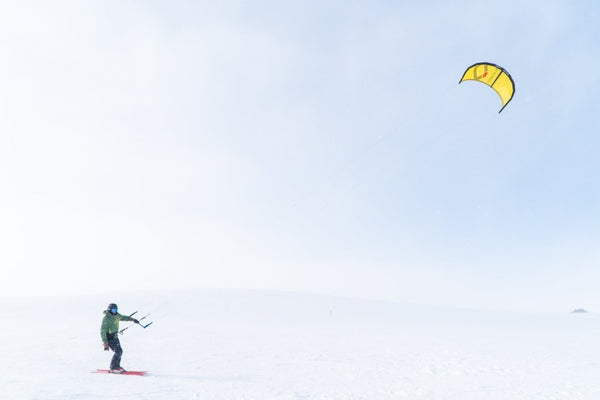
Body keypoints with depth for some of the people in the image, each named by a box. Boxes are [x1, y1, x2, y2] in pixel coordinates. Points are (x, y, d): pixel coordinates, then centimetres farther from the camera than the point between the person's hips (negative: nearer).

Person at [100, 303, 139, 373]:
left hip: (115, 336, 8)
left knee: (119, 351, 11)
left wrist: (132, 319, 29)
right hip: (109, 338, -8)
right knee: (118, 352, -12)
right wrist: (105, 343, -29)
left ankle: (117, 366, 26)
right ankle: (113, 368, 0)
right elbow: (103, 331, -24)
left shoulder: (116, 315, 1)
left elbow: (123, 317, 24)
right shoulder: (106, 319, -23)